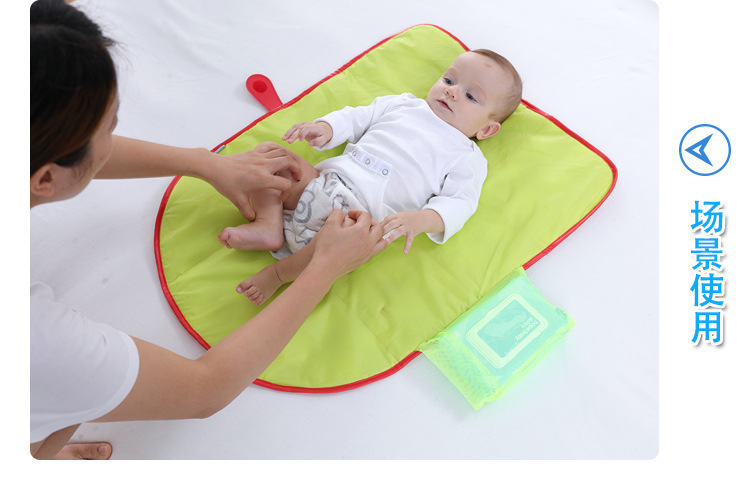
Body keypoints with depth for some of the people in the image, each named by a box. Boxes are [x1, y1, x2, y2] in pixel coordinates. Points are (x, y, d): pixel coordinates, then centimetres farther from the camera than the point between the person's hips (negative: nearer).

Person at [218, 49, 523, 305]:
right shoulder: (402, 104, 22)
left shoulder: (468, 159, 9)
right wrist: (324, 127, -1)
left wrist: (418, 220, -24)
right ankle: (269, 225, -9)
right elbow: (357, 118, 21)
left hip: (360, 212, -5)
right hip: (321, 180, 5)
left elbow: (458, 203, -4)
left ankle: (279, 273, -19)